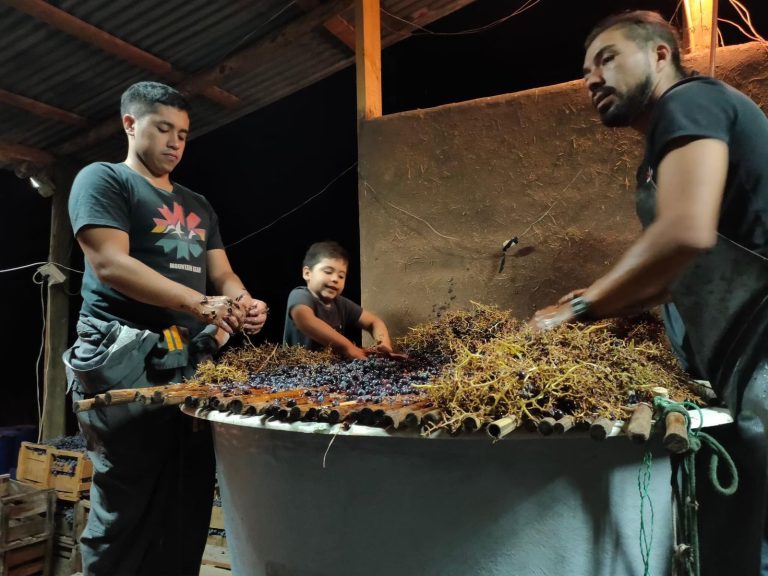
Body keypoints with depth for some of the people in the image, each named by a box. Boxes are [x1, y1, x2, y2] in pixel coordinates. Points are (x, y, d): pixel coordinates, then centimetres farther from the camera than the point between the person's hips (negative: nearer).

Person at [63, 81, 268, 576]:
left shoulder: (198, 206, 22)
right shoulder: (103, 179, 1)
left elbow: (223, 274, 17)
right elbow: (110, 263, -13)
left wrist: (243, 303, -7)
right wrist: (200, 304, -23)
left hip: (190, 361, 6)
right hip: (126, 360, -6)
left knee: (190, 501, 8)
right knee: (128, 506, -1)